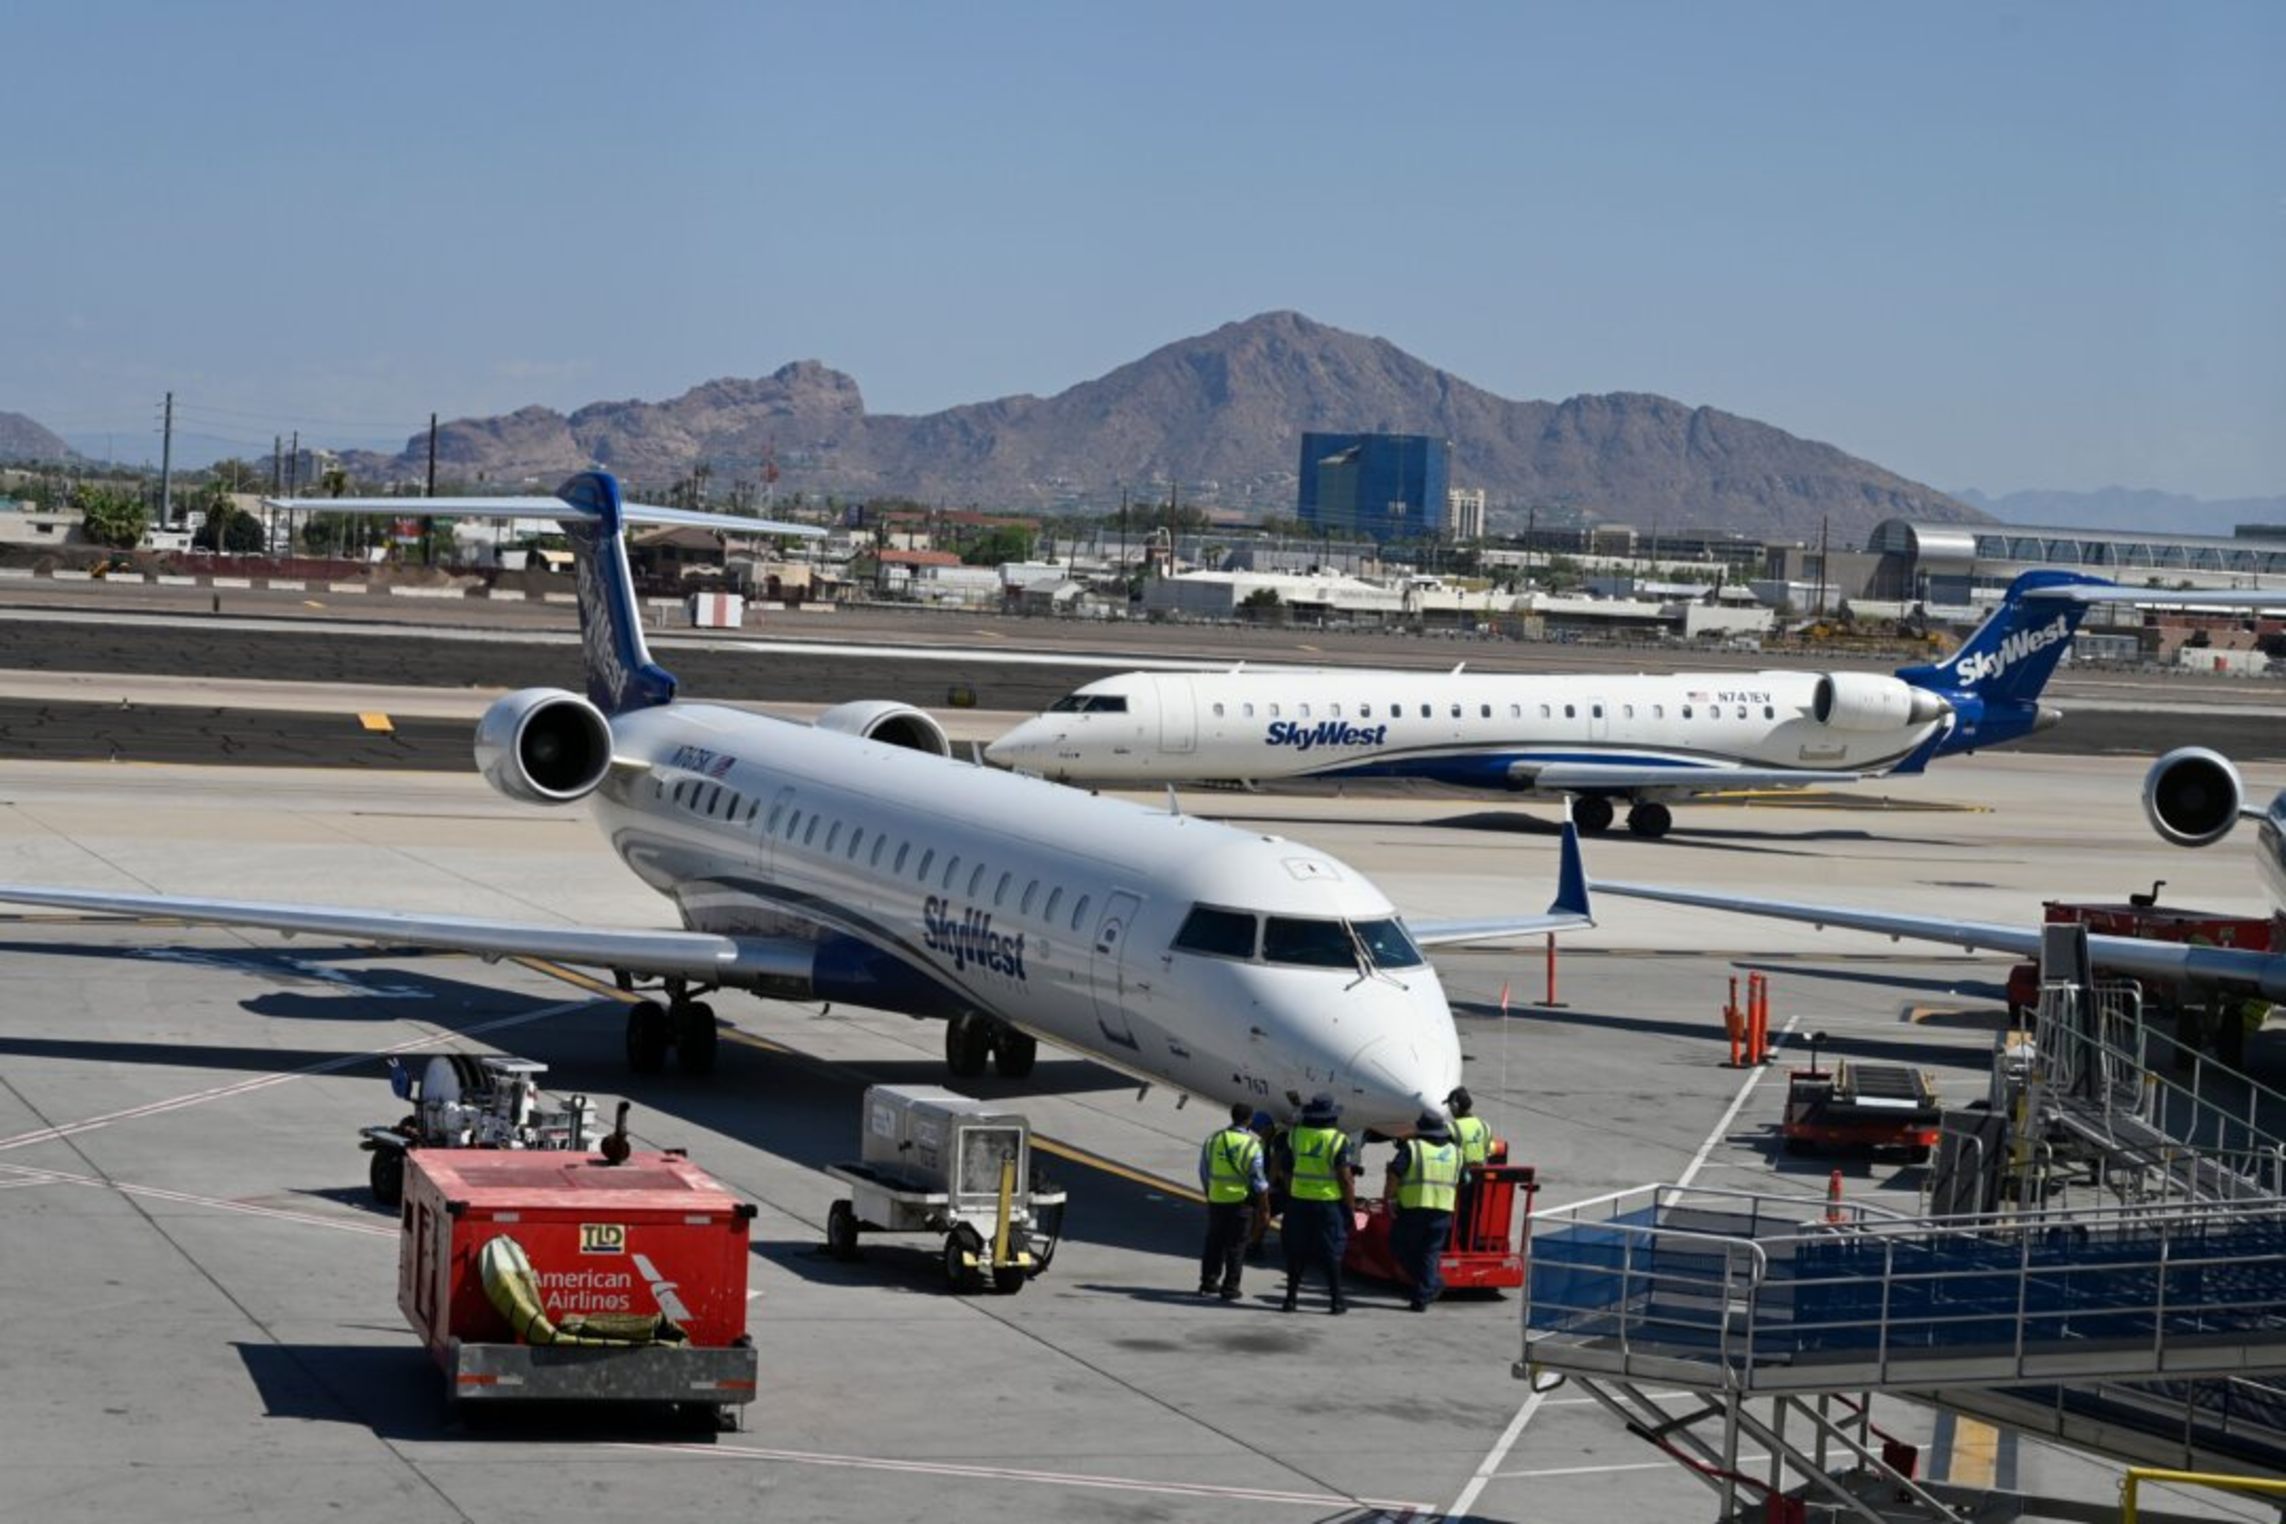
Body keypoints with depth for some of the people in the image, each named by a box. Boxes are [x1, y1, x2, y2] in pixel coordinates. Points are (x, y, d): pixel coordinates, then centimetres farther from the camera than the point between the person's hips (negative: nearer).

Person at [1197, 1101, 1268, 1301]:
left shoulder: (1214, 1139, 0)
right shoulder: (1252, 1144, -13)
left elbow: (1204, 1173, 8)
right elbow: (1259, 1181, -11)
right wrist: (1265, 1207, -2)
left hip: (1216, 1200, 4)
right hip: (1241, 1201, -4)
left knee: (1214, 1243, 17)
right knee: (1236, 1246, 4)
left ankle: (1208, 1282, 23)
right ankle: (1230, 1288, 4)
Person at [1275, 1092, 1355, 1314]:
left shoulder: (1295, 1135, 0)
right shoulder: (1338, 1140, -11)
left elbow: (1284, 1169, 7)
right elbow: (1345, 1178, -13)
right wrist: (1351, 1208, -5)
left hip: (1299, 1202, 3)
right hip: (1329, 1203, -3)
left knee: (1296, 1252, 10)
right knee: (1331, 1253, 5)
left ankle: (1291, 1298, 12)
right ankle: (1336, 1300, 8)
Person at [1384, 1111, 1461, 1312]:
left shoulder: (1412, 1147, -4)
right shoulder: (1455, 1151, 12)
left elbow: (1395, 1174, -11)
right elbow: (1460, 1183, 18)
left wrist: (1390, 1197, -3)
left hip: (1414, 1207, -4)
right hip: (1443, 1210, 5)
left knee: (1400, 1245, 9)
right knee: (1430, 1253, 11)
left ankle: (1433, 1282, -4)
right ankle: (1422, 1299, 6)